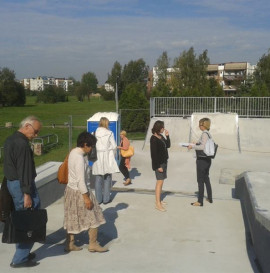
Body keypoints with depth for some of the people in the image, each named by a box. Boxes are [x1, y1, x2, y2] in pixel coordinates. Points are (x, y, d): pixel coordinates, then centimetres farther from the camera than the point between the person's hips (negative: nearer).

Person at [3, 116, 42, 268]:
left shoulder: (11, 140, 13)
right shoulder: (22, 144, -19)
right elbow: (24, 170, -23)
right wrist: (27, 193, -22)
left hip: (12, 182, 10)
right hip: (21, 185, -10)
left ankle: (23, 253, 27)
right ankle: (20, 259, 3)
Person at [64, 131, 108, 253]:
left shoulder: (73, 152, 5)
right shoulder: (79, 157, -24)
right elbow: (80, 180, -24)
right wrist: (86, 197, -21)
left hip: (71, 189, 9)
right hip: (78, 191, -9)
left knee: (73, 218, 17)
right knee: (93, 217, 6)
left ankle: (70, 244, 25)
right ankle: (93, 244, 18)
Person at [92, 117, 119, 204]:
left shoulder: (94, 133, -1)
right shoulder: (109, 133, -7)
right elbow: (114, 146, -4)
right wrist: (113, 156, 11)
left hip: (97, 157, 3)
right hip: (107, 157, -2)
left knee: (98, 178, 8)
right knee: (107, 178, 7)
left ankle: (98, 199, 13)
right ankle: (106, 199, 10)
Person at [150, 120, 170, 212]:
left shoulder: (161, 137, 10)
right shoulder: (154, 139, -15)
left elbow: (168, 146, 18)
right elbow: (154, 153, -19)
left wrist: (167, 136, 4)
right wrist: (158, 166, -21)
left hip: (164, 162, 9)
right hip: (159, 163, -9)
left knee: (161, 181, 14)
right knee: (159, 182, -8)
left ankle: (159, 200, 24)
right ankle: (158, 204, -5)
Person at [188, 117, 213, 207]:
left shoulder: (204, 134, -18)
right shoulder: (208, 134, 10)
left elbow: (203, 147, -27)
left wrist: (192, 146, -18)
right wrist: (195, 145, 14)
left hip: (202, 160, -9)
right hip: (207, 159, 9)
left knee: (200, 180, 0)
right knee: (206, 178, 20)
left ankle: (200, 201, 8)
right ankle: (210, 198, 31)